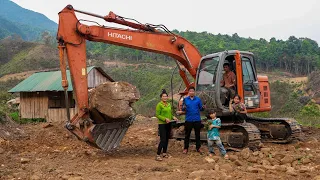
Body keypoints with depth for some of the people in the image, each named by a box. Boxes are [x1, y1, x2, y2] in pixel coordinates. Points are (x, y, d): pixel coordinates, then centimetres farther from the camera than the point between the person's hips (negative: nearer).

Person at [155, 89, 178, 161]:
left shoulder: (169, 104, 11)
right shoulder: (159, 105, -11)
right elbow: (157, 115, -14)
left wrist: (173, 117, 1)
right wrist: (165, 119, -24)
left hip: (168, 124, 7)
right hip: (162, 124, -7)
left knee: (167, 139, 12)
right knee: (163, 140, -12)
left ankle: (164, 153, 23)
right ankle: (158, 155, -8)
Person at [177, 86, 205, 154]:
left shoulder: (198, 99, 2)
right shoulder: (185, 99, 3)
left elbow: (201, 108, 1)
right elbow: (183, 110, 3)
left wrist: (203, 107, -21)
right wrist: (183, 109, -19)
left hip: (197, 119, 0)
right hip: (188, 120, 0)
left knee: (197, 134, 9)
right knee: (187, 134, 7)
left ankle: (198, 148, 20)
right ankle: (186, 148, 17)